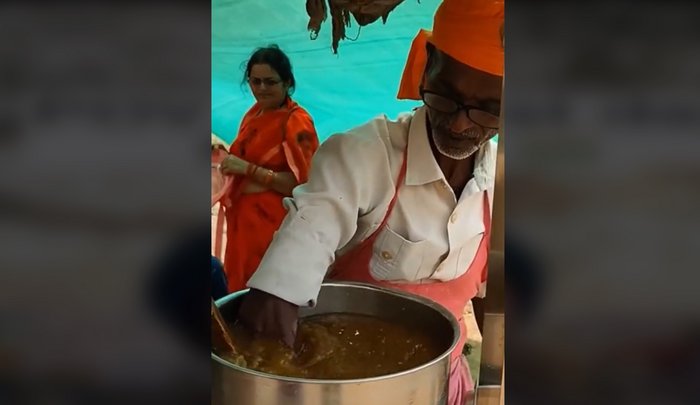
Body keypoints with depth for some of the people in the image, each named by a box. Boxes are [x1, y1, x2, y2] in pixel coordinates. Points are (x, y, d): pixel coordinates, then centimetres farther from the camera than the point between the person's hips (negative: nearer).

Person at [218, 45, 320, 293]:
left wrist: (248, 169, -23)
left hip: (274, 224, -8)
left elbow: (300, 182, -20)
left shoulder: (296, 122, -15)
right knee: (241, 288, 16)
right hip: (244, 219, 8)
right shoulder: (255, 113, 9)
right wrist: (232, 163, 6)